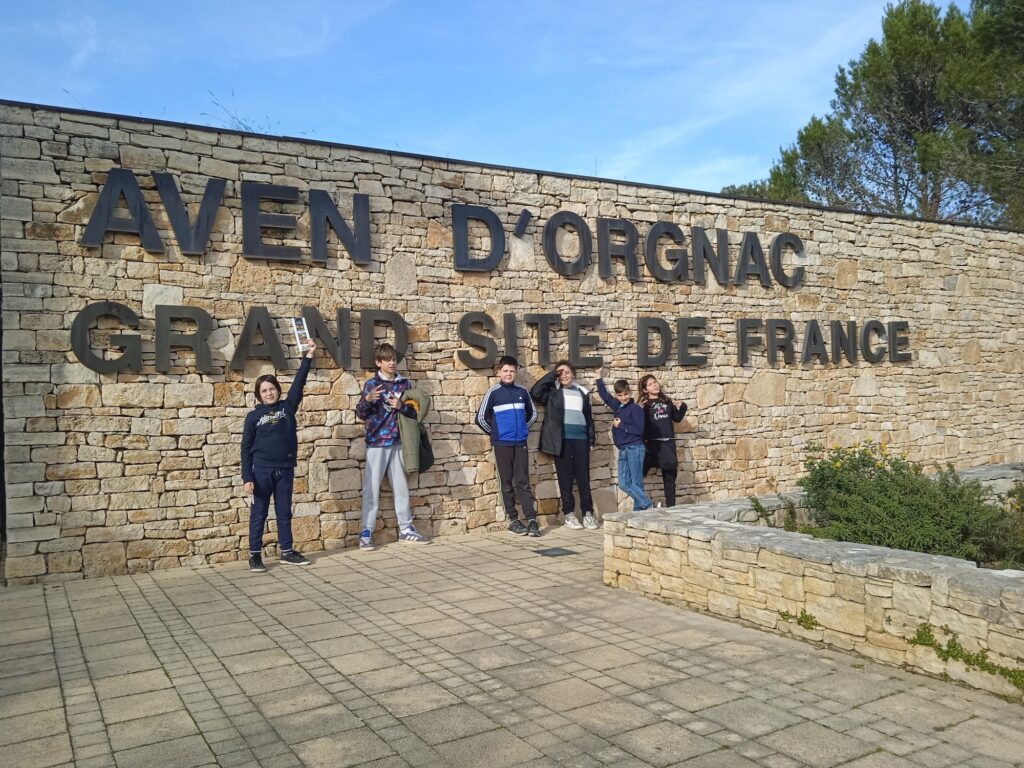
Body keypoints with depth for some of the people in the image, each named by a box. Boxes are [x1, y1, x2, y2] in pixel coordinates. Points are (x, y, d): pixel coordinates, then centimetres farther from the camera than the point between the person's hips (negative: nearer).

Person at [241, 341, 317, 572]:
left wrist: (308, 356, -7)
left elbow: (298, 382, 1)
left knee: (284, 512, 11)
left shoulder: (288, 407, 6)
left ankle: (287, 551, 21)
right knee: (259, 513, 5)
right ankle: (255, 555, 13)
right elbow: (246, 448, 0)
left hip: (285, 469, 2)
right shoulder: (253, 416, 0)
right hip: (261, 470, -2)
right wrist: (247, 477, -7)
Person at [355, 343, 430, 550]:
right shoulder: (372, 384, -4)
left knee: (401, 486, 11)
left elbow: (415, 411, 8)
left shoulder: (405, 383, 7)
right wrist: (367, 400, -28)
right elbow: (361, 415, -8)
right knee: (371, 488, -3)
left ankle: (406, 529, 20)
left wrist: (401, 406, -12)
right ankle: (366, 533, 3)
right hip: (376, 443, -4)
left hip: (397, 442, 4)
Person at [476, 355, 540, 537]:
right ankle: (513, 520, 11)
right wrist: (494, 433, 6)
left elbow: (532, 413, 20)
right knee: (507, 483, 5)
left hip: (521, 442, 2)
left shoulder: (522, 391, 6)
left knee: (523, 482, 1)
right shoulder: (493, 392, -2)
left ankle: (531, 519, 1)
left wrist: (522, 428, 13)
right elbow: (481, 418, 0)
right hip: (502, 443, -2)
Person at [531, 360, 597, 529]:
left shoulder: (582, 392, 15)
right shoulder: (552, 391, 6)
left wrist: (592, 437, 9)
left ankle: (588, 513, 8)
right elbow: (535, 392, -13)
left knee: (583, 477, 2)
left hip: (581, 439, 2)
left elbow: (588, 416, 18)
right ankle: (569, 514, 8)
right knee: (565, 477, 1)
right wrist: (552, 375, -9)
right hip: (562, 440, -2)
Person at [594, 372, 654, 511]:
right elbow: (604, 394, 23)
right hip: (623, 451, 7)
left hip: (635, 449, -7)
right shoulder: (617, 406, 10)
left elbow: (639, 430, -17)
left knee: (636, 483, -6)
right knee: (624, 484, 3)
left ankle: (642, 508, 3)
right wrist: (598, 375, 21)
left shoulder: (636, 409, -10)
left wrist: (621, 425, -12)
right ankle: (647, 505, 7)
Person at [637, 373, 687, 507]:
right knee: (672, 463, -28)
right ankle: (649, 461, -1)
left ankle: (670, 506, 14)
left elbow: (677, 418, 20)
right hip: (653, 441, -5)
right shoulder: (644, 405, -2)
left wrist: (681, 407, 4)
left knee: (670, 476, 7)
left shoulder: (667, 401, 14)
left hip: (669, 441, 5)